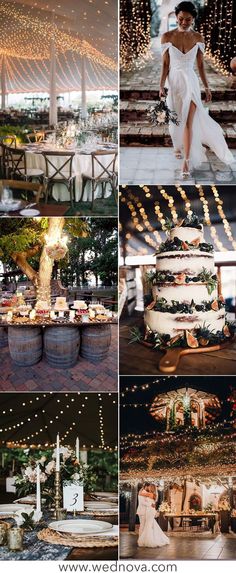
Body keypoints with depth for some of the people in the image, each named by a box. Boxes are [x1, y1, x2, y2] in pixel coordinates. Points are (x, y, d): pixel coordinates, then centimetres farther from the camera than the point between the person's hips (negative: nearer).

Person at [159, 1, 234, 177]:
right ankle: (178, 146, 42)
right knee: (175, 120, 15)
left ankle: (187, 161, -8)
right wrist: (161, 86, -8)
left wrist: (207, 87, 5)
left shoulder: (198, 37, -2)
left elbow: (201, 65, 4)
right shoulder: (167, 37, -6)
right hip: (173, 82, 1)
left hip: (191, 82, -1)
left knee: (188, 122, -10)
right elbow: (165, 64, -3)